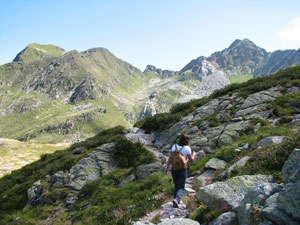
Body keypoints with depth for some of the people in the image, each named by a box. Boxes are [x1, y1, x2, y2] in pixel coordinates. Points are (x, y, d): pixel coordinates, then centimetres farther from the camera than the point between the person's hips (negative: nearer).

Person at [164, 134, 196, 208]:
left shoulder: (174, 146, -5)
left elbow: (170, 158, -8)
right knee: (181, 188, 3)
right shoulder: (187, 148, -13)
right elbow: (191, 160, -6)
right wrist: (194, 154, 14)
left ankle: (176, 201, 24)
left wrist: (167, 168, -2)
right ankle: (177, 199, -23)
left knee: (176, 185, 22)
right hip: (183, 170, -3)